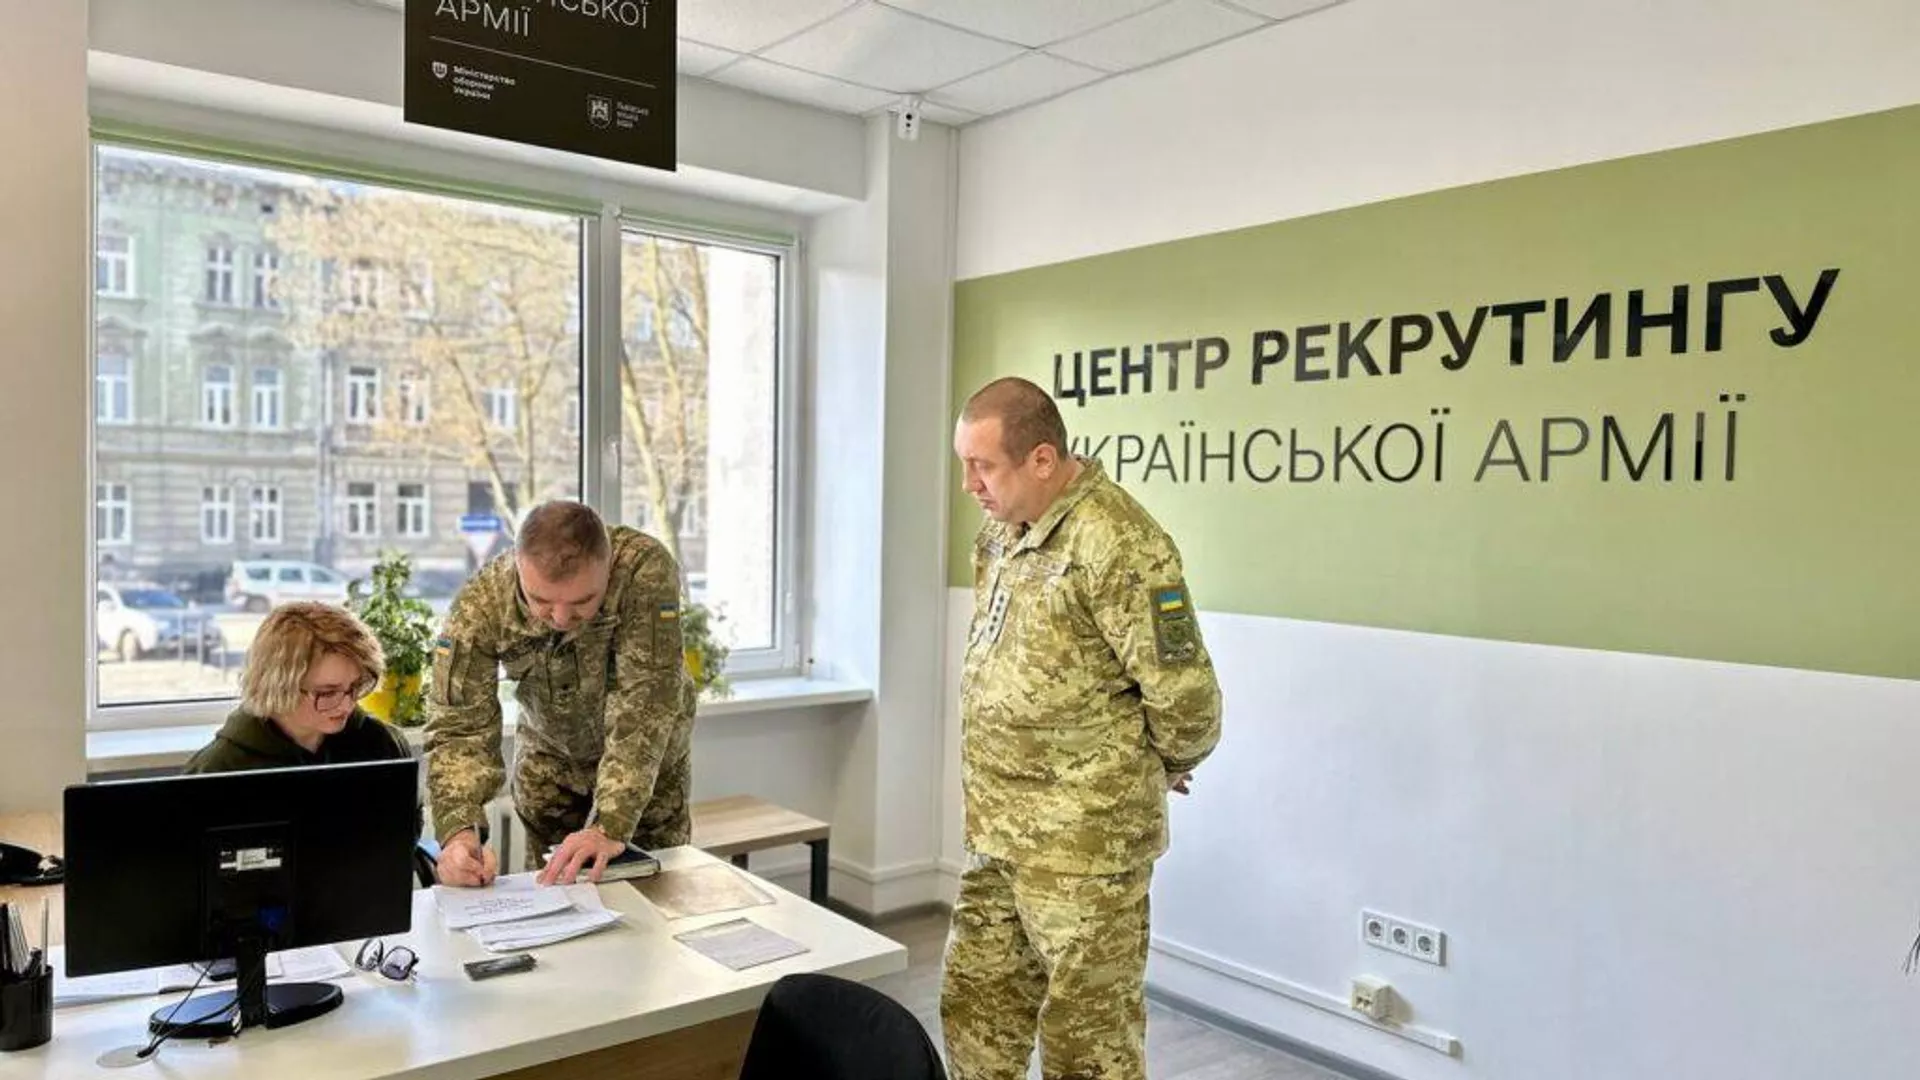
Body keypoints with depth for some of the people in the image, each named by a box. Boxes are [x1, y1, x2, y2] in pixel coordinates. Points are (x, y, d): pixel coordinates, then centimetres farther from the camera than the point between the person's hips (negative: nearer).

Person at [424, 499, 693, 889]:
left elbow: (644, 704, -38)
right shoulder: (480, 605, -28)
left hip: (650, 757, -1)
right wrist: (459, 832, -43)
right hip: (549, 754, 1)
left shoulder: (645, 569, -36)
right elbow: (458, 727, -26)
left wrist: (611, 827, -44)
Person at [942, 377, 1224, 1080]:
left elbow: (1184, 695, -20)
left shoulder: (1116, 544, -22)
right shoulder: (1002, 529, 7)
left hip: (1085, 841, -8)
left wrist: (1169, 767, -1)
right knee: (977, 1008, 20)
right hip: (999, 832, 9)